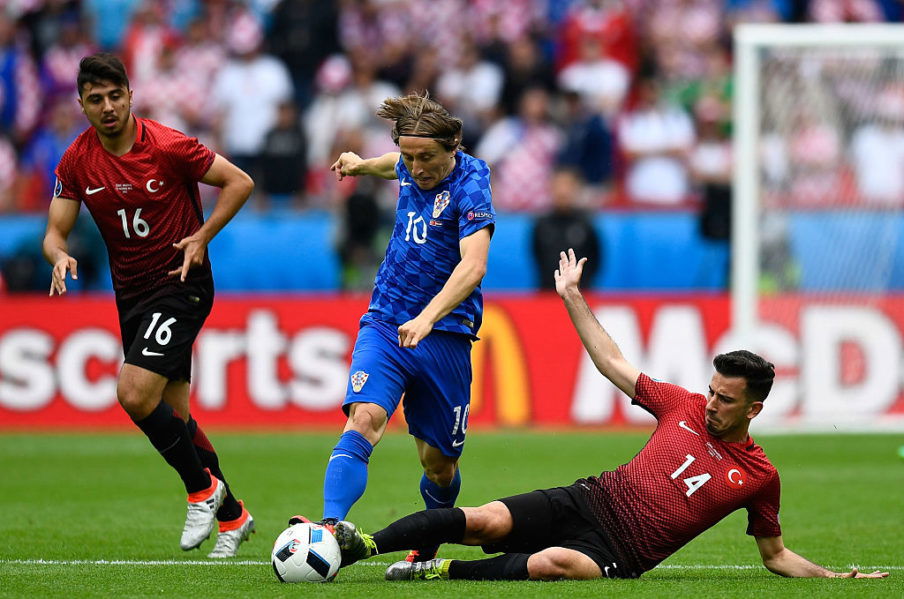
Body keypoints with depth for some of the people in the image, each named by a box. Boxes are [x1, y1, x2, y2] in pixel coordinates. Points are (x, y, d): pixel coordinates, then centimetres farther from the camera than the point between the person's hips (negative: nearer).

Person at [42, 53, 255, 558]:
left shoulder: (167, 146, -16)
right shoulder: (76, 162, -3)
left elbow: (240, 182, -8)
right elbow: (55, 232, 1)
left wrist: (202, 237, -16)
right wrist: (60, 256, -22)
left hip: (181, 284, -6)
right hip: (131, 293, 6)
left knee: (136, 394, -21)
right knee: (172, 414, 10)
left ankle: (203, 488, -1)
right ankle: (230, 515, 25)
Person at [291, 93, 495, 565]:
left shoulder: (469, 182, -17)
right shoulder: (410, 169, 2)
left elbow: (473, 265, -31)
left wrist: (428, 318, -43)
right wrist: (364, 166, 46)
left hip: (444, 335, -4)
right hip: (385, 325, 4)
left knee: (438, 461, 6)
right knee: (363, 420, -22)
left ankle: (426, 547, 34)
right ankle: (329, 528, -39)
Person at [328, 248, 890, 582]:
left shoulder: (760, 475, 5)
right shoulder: (684, 406, 11)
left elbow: (775, 554, 15)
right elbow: (612, 363, 17)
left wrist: (834, 575, 1)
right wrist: (573, 297, 16)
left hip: (620, 554, -3)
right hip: (595, 500, 3)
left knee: (556, 563, -38)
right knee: (490, 519, -23)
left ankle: (444, 571, -28)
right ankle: (362, 544, -23)